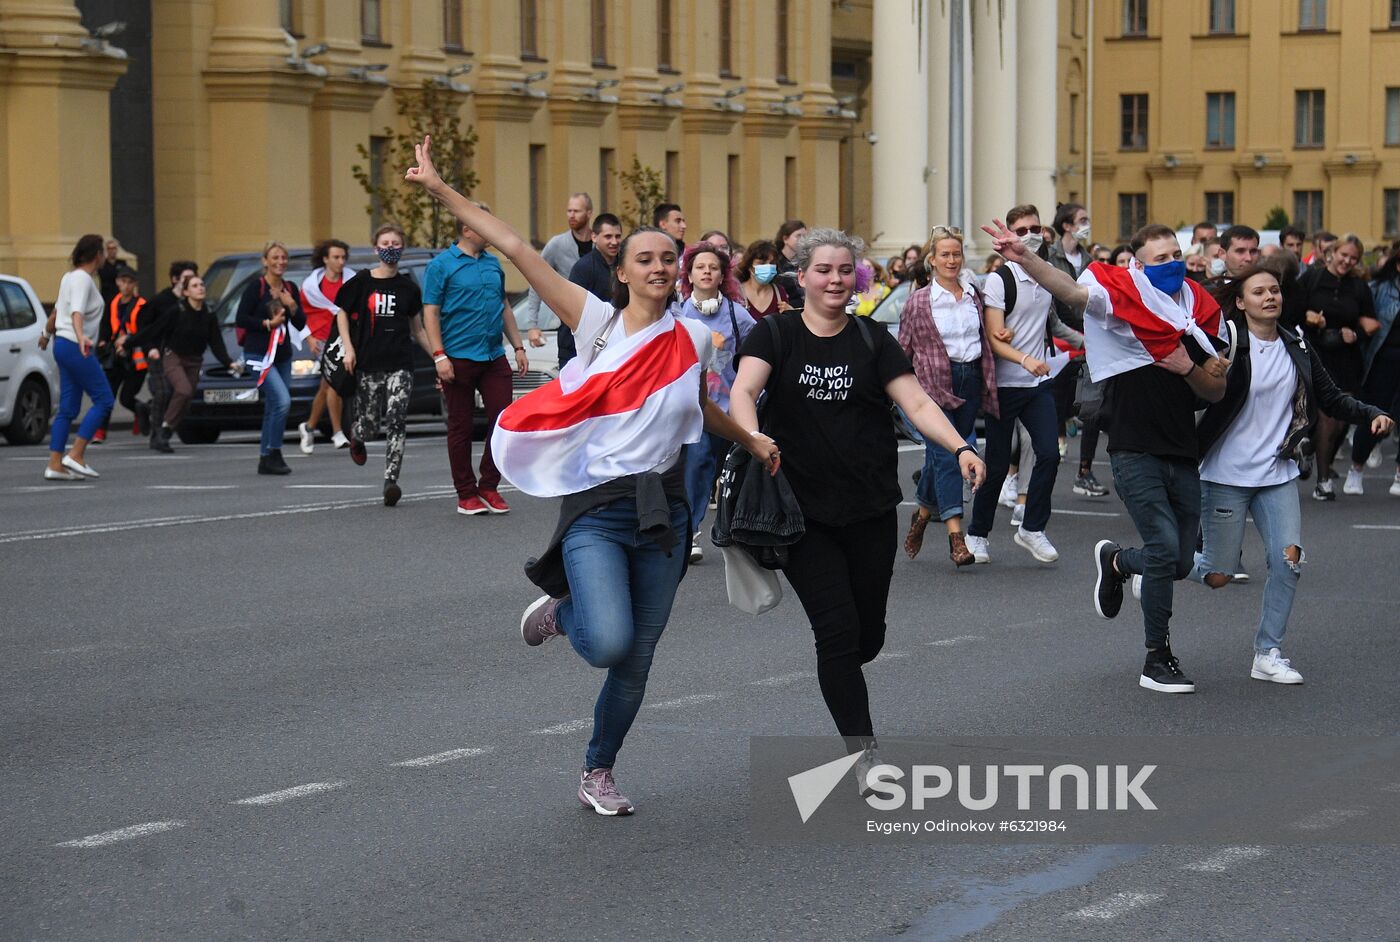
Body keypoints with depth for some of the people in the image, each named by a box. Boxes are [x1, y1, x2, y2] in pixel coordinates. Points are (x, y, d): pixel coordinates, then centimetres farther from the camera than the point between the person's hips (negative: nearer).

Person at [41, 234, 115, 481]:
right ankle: (76, 455, -12)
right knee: (104, 399, -8)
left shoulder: (70, 277, 16)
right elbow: (77, 313, -27)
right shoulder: (83, 279, -12)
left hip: (63, 345, 10)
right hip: (75, 347, -10)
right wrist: (81, 337, -43)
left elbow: (57, 310, 28)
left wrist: (47, 334, 44)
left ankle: (55, 464, 2)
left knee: (68, 409, 7)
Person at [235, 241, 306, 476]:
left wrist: (292, 307, -7)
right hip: (259, 354, -7)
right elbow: (240, 319, -10)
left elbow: (301, 324, 10)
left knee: (273, 408, 10)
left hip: (282, 355, 7)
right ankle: (273, 454, -12)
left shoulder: (290, 289, 10)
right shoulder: (256, 287, -7)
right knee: (282, 400, -20)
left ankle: (266, 459, 17)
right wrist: (268, 323, -14)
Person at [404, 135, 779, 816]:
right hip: (597, 505, -4)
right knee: (608, 643, -24)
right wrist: (441, 190, -11)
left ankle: (598, 774, 29)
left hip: (663, 509, 4)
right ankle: (561, 611, 13)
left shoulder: (692, 340, 7)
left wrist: (752, 442, 25)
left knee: (637, 661, 7)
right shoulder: (595, 320, -3)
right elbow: (513, 247, -8)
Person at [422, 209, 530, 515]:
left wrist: (518, 347, 16)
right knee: (461, 427, 2)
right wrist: (439, 356, -15)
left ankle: (489, 487, 12)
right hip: (459, 359, -5)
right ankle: (466, 494, 10)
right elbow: (430, 313, -7)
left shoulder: (493, 263, 13)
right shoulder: (442, 265, -4)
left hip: (494, 356, 5)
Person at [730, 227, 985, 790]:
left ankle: (837, 677, 44)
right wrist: (755, 437, -37)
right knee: (838, 631, -10)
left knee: (869, 634, 8)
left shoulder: (872, 340, 5)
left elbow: (917, 403, -4)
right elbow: (743, 391, -15)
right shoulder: (776, 336, 0)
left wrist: (960, 448, -21)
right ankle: (865, 755, -2)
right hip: (803, 510, -3)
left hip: (871, 510, 3)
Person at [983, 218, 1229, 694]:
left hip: (1183, 453, 6)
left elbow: (1216, 391, 9)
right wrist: (1023, 258, -44)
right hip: (1135, 450, -5)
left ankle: (1116, 561, 43)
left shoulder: (1201, 307, 8)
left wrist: (1189, 368, -13)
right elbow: (1072, 290, -26)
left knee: (1180, 563, 10)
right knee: (1165, 548, -14)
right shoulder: (1123, 292, -6)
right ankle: (1157, 660, 0)